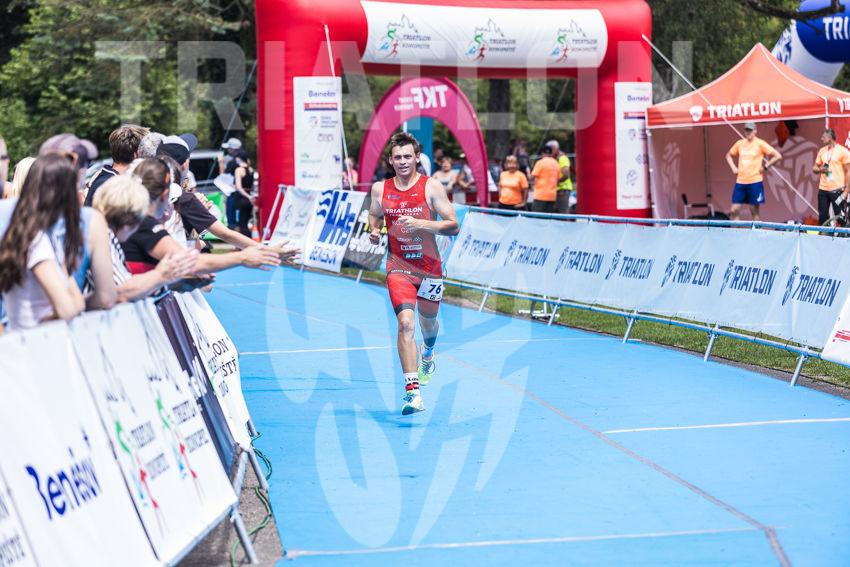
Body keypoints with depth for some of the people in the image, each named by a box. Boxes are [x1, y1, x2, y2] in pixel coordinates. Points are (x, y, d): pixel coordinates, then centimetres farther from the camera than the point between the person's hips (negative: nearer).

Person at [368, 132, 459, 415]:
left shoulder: (431, 187, -8)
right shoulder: (380, 189, 1)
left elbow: (453, 226, -10)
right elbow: (374, 216, 20)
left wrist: (420, 223, -24)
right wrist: (374, 232, -3)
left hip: (430, 266, 0)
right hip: (399, 267, 0)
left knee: (428, 322, 20)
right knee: (405, 322, -19)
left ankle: (428, 351, 59)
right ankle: (412, 391, -23)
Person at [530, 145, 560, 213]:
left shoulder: (540, 162, -8)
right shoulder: (556, 164, 11)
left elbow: (533, 176, -8)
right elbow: (558, 179, 15)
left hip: (541, 195, -6)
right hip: (552, 195, 6)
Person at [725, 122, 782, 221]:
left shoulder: (760, 143, -4)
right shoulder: (739, 143, 9)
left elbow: (778, 156, -6)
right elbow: (729, 155, 27)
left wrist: (765, 166, -8)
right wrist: (733, 167, 12)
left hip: (755, 182, -4)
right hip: (740, 181, 5)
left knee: (754, 211, 0)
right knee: (734, 211, 0)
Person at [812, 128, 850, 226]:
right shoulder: (822, 151, 12)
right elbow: (814, 168, 21)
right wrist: (819, 169, -4)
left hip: (837, 190, -6)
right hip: (823, 190, 6)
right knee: (822, 217, 7)